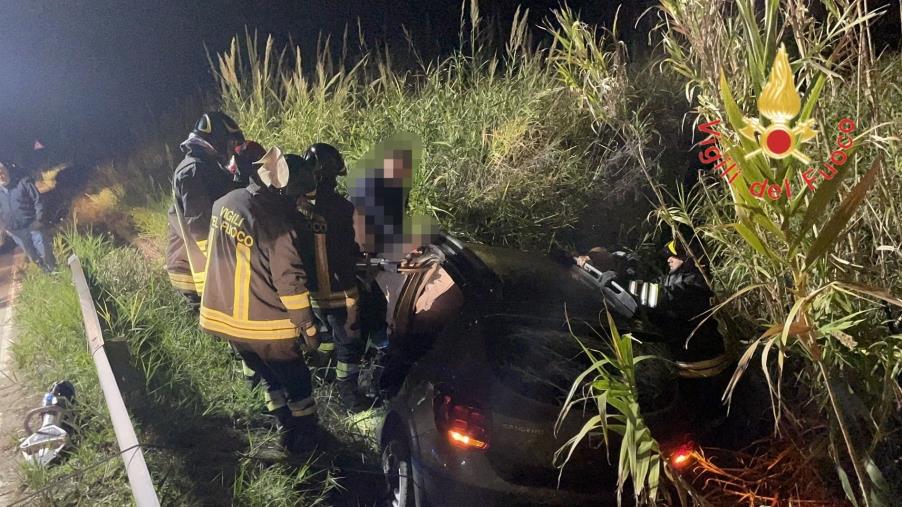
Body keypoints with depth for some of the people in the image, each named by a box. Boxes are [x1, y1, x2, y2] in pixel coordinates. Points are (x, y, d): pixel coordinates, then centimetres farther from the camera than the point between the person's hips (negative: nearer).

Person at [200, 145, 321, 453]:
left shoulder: (224, 203, -1)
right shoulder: (277, 224, -24)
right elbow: (290, 282, -20)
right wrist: (308, 328, -11)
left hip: (223, 316, 7)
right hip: (264, 325, -7)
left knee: (269, 378, 25)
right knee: (295, 381, 16)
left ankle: (287, 429, 38)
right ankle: (305, 439, 29)